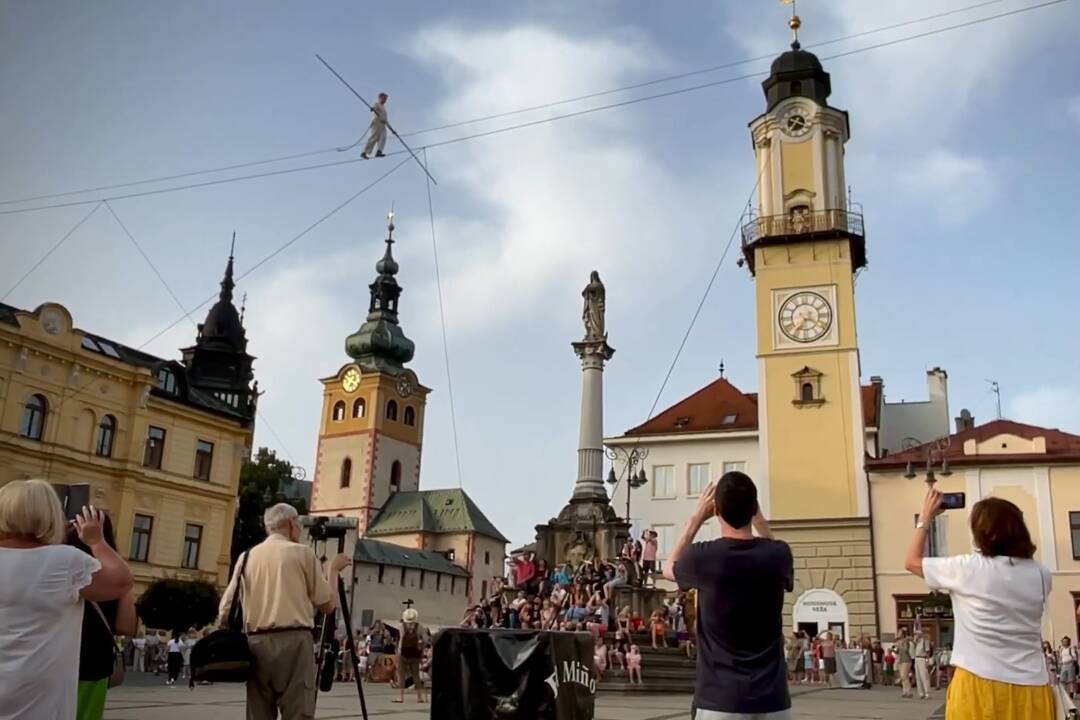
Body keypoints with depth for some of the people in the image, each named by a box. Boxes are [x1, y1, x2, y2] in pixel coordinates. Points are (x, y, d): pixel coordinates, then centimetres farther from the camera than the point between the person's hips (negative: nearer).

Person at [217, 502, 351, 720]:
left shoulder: (246, 557, 12)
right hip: (293, 641, -4)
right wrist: (333, 569, 19)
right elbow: (327, 605, 6)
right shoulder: (302, 553, 2)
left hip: (255, 644, 4)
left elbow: (225, 612, 9)